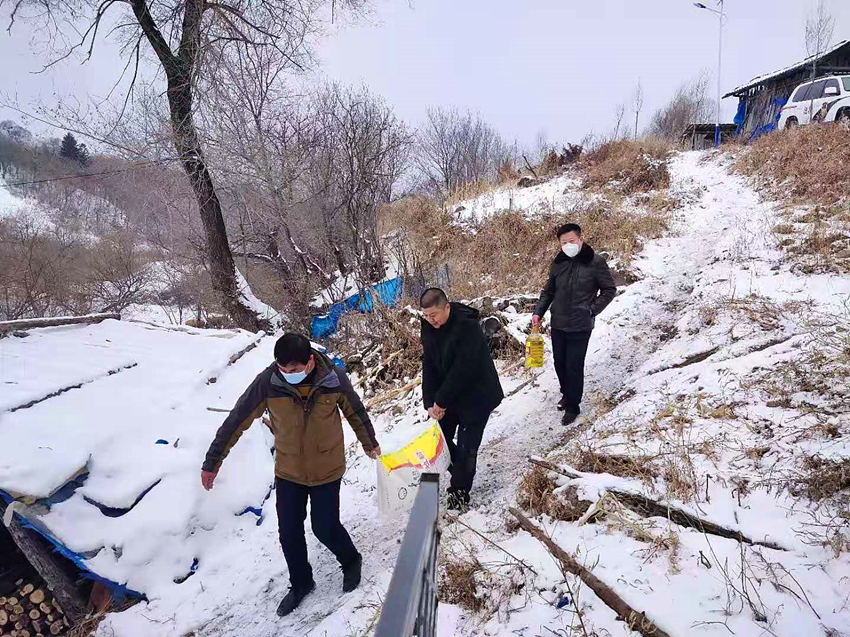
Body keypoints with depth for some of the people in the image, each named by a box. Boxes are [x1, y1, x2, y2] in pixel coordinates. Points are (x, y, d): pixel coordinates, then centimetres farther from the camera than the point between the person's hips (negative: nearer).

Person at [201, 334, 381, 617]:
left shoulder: (334, 379, -20)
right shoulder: (268, 382, -22)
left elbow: (355, 412, -2)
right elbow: (237, 420, -12)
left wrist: (370, 443, 13)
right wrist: (212, 462, -6)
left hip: (327, 469, -1)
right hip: (288, 471, 2)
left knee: (325, 528, 7)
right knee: (289, 533, 10)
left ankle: (350, 561, 40)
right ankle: (301, 583, 38)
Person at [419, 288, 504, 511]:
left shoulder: (468, 326, -28)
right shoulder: (429, 327, -6)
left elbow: (462, 370, -29)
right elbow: (429, 366, -5)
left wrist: (441, 400, -22)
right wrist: (430, 402, -13)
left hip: (476, 395, -7)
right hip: (448, 395, 7)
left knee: (466, 446, -3)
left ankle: (460, 491, 17)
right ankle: (460, 473, 34)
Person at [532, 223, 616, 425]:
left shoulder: (595, 262, -11)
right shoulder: (558, 263, 2)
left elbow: (609, 289, -2)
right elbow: (548, 291, 12)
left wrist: (592, 310, -9)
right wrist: (538, 312, 3)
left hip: (580, 325, -5)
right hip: (558, 324, 5)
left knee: (574, 367, -1)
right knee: (559, 363, 15)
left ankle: (572, 406, 17)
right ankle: (566, 394, 39)